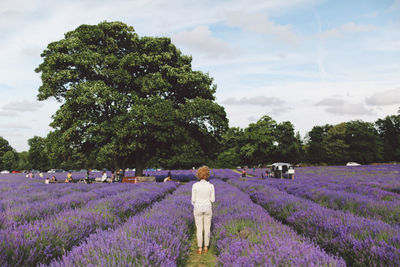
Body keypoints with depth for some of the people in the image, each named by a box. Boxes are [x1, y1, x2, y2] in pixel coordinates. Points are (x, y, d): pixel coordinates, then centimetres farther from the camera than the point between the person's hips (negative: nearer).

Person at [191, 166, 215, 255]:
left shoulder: (195, 185, -13)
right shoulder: (211, 186, -11)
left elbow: (193, 199, -8)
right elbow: (212, 200, -5)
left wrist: (194, 204, 16)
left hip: (198, 209, -1)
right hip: (207, 209, 1)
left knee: (199, 229, 10)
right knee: (207, 228, 15)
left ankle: (200, 249, 16)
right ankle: (206, 248, 22)